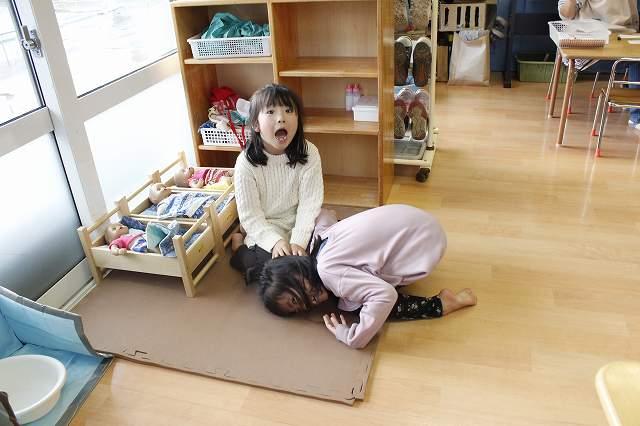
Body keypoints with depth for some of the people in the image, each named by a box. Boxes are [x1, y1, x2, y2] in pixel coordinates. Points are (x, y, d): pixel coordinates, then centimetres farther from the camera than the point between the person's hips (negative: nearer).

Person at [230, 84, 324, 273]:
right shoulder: (246, 163, -16)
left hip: (299, 225, 2)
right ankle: (239, 248, 4)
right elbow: (250, 215, -15)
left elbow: (309, 204, -15)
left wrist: (298, 240, -27)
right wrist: (275, 241, -29)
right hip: (264, 230, -1)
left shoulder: (309, 153, -13)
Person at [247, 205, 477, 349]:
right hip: (405, 219, 9)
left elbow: (384, 296, -34)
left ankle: (441, 304, -4)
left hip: (424, 241, -8)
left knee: (352, 303, -11)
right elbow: (328, 216, 23)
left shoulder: (328, 272, -25)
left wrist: (351, 338, -26)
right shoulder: (319, 237, 0)